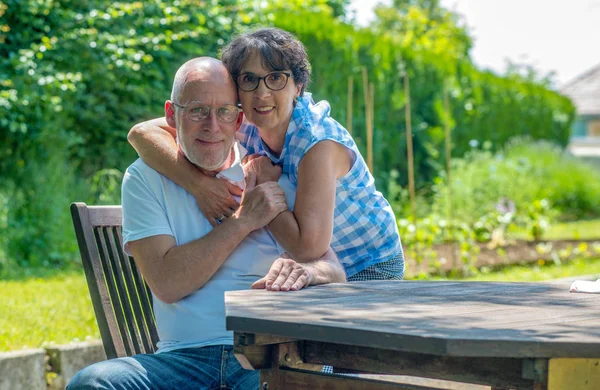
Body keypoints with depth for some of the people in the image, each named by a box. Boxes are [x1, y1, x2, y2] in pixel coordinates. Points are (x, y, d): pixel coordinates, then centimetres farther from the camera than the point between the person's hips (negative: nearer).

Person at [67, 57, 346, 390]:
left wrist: (304, 270, -22)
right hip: (184, 358, 2)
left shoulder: (271, 176, 9)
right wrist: (243, 220, -7)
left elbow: (334, 272, 2)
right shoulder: (144, 178, 7)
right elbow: (166, 283, -6)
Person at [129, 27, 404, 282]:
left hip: (370, 267, -7)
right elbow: (142, 133, -21)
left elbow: (308, 247, -39)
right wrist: (198, 185, -36)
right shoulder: (245, 127, -13)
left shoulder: (319, 143, -31)